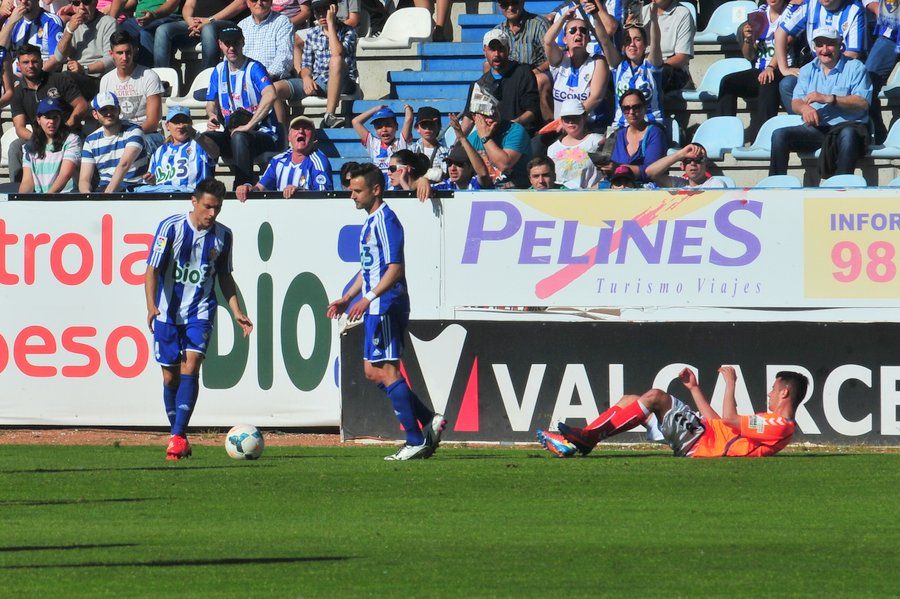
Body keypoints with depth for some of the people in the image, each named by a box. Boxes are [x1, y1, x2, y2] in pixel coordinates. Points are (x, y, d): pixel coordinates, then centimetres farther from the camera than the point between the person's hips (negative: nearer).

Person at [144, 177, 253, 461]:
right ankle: (179, 436, 20)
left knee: (190, 366, -18)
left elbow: (225, 276, 15)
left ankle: (177, 437, -22)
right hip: (168, 312, -1)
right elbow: (152, 269, -12)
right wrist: (151, 304, -27)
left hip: (200, 312, 1)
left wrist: (237, 312, 7)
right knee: (170, 376, 4)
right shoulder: (171, 227, -10)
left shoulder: (223, 235, 2)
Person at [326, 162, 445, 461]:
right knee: (373, 371, 11)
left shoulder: (385, 220, -14)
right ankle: (430, 421, 12)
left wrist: (369, 298, -28)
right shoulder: (371, 222, 17)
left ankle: (417, 441, -6)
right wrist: (346, 299, 22)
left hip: (386, 306, -10)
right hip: (377, 310, 10)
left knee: (386, 372, -9)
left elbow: (395, 268, -21)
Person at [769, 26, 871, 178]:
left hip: (846, 125, -4)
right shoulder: (808, 70, 20)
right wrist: (804, 108, -17)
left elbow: (863, 103, -8)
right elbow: (795, 102, 9)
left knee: (848, 134, -39)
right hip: (815, 129, 5)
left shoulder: (855, 67, 5)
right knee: (779, 135, -17)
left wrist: (828, 99, -15)